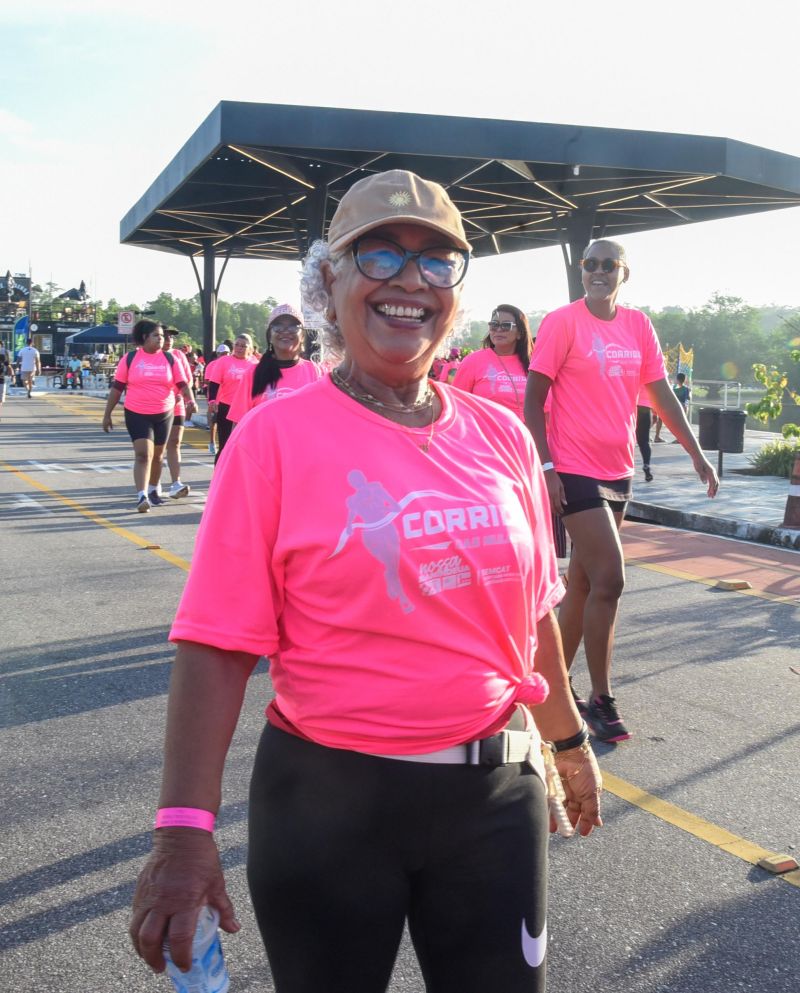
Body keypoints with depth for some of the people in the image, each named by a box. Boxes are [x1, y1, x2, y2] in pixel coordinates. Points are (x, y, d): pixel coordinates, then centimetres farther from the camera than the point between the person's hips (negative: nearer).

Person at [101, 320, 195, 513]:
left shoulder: (169, 359, 2)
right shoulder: (130, 359, -2)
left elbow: (182, 384, 1)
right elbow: (117, 387, 2)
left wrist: (190, 400, -19)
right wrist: (107, 414, 1)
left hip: (164, 415, 3)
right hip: (137, 415, -3)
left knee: (157, 455, 15)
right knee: (143, 454, -15)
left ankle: (153, 490, 33)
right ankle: (141, 496, -19)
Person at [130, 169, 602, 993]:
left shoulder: (500, 437, 2)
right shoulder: (275, 437, -10)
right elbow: (218, 643, -14)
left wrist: (568, 741, 22)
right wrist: (185, 825, -20)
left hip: (494, 794, 4)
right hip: (329, 800, -3)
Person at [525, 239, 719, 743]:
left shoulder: (638, 325, 9)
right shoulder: (563, 322, -8)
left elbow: (662, 394, 13)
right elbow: (533, 401, -9)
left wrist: (696, 453, 8)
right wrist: (546, 466, -16)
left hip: (618, 471, 7)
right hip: (576, 470, -6)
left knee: (583, 581, 12)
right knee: (610, 578, -10)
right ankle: (602, 700, 3)